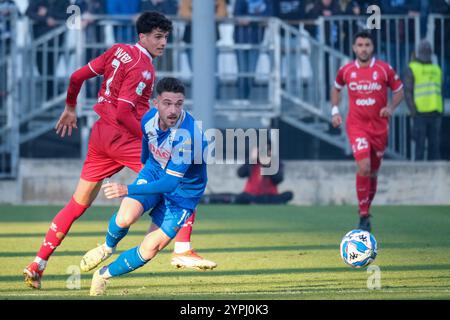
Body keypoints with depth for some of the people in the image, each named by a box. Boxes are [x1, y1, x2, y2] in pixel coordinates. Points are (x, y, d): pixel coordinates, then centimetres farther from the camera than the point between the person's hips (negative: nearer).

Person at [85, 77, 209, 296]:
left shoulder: (186, 135, -35)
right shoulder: (149, 118, -15)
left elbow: (171, 182, -35)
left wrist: (128, 190, -39)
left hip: (183, 190, -4)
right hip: (154, 172, 4)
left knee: (149, 250, -7)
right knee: (125, 217, -25)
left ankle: (104, 275, 18)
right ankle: (108, 247, 8)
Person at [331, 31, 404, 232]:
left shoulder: (384, 69, -3)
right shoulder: (346, 70, 1)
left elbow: (399, 90, 9)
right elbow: (336, 88, 20)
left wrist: (391, 108, -9)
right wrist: (335, 110, 8)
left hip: (379, 127, 2)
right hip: (356, 126, -1)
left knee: (373, 172, 10)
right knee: (364, 167, -20)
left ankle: (366, 209, 31)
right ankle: (364, 216, -12)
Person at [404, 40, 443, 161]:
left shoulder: (437, 69, 17)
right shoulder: (412, 69, 1)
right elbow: (407, 92, -5)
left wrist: (441, 113, 9)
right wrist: (413, 111, -15)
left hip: (435, 114, 5)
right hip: (420, 113, -5)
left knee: (435, 143, 3)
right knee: (420, 143, -6)